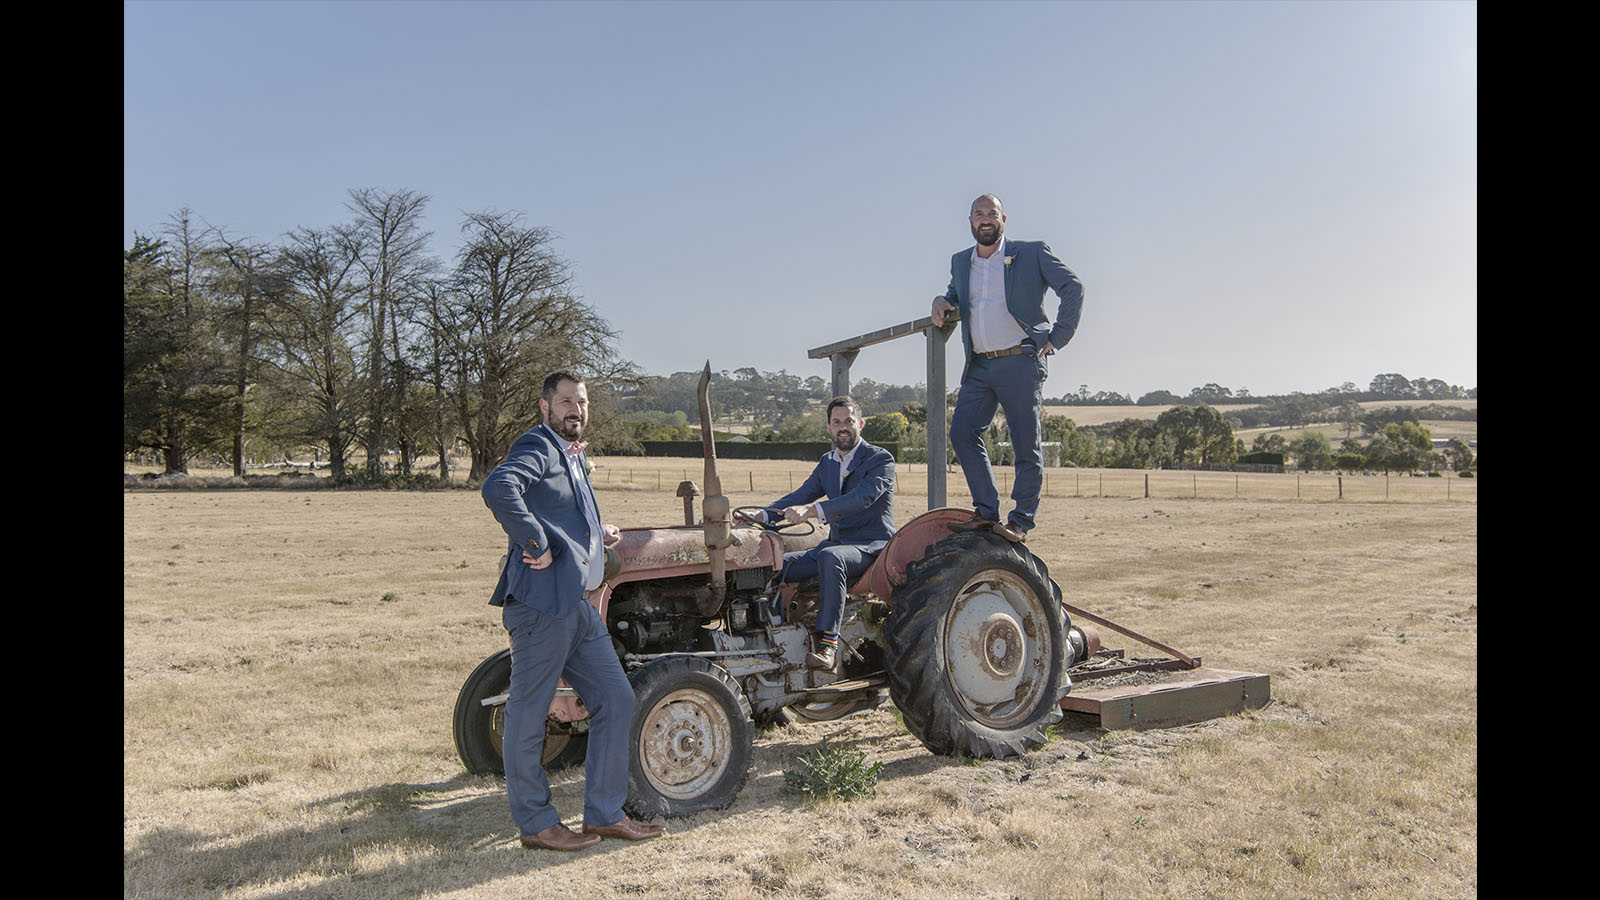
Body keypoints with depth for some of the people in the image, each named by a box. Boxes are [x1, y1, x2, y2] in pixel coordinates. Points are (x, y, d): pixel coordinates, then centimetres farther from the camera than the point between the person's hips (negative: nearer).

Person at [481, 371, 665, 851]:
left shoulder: (571, 457, 21)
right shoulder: (537, 447, -9)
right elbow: (499, 488, -30)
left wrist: (597, 538, 13)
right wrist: (537, 546, -25)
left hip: (578, 605, 10)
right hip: (540, 602, -10)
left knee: (615, 700, 10)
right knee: (528, 714, 4)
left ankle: (604, 814, 20)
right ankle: (536, 822, 18)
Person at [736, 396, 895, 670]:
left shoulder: (881, 459, -9)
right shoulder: (827, 462, 14)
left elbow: (862, 497, -26)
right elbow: (800, 496, 10)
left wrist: (811, 510, -39)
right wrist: (760, 516, -8)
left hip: (873, 546, -7)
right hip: (836, 545, 7)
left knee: (830, 557, -39)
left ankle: (828, 642, -37)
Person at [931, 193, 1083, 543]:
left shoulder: (1033, 252, 2)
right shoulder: (960, 262, 17)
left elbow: (1073, 288, 1)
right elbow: (955, 293, 33)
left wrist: (1057, 337, -4)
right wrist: (942, 300, 8)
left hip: (1021, 363, -5)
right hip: (979, 367, 5)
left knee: (1026, 445, -2)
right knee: (962, 432, -6)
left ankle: (1022, 520, 9)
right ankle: (986, 511, 3)